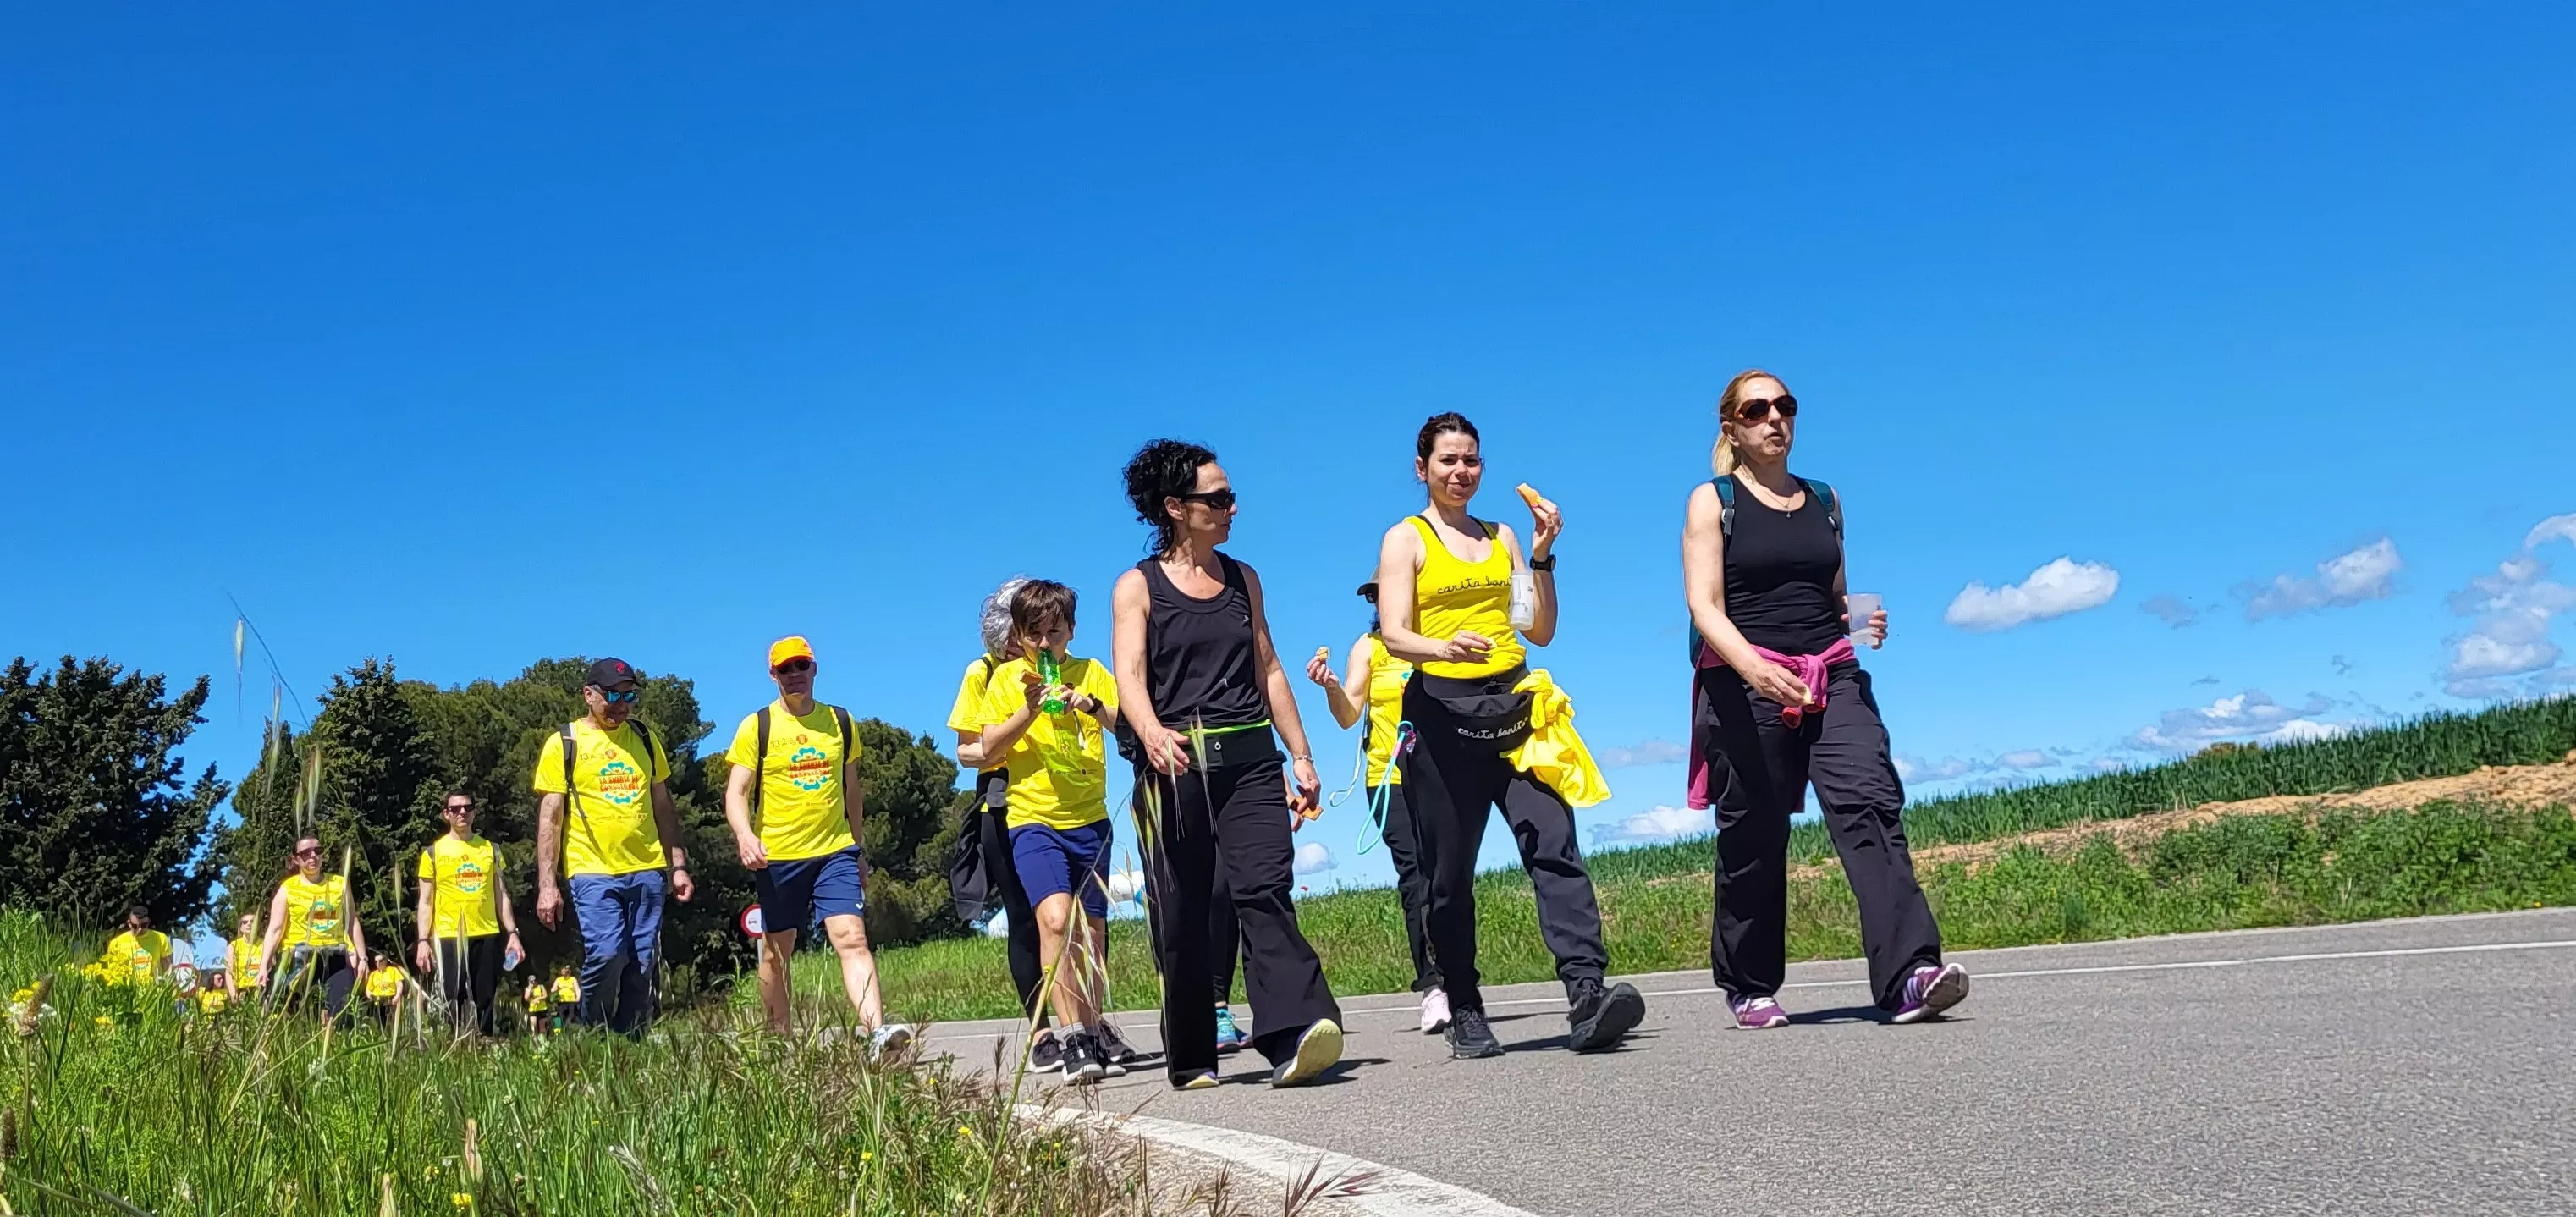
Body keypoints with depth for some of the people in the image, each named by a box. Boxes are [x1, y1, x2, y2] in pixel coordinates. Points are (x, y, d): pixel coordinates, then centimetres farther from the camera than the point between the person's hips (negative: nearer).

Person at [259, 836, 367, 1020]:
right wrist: (264, 967, -11)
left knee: (339, 1012, -9)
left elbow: (352, 924, 14)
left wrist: (362, 958, 8)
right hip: (300, 958, -2)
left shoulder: (340, 884, 12)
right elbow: (275, 930, -2)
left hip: (336, 958, 2)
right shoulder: (287, 889, 4)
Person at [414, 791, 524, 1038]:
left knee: (486, 1002, 3)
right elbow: (426, 902, 4)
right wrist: (423, 941, -6)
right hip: (450, 937, -2)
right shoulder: (434, 852, 4)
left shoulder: (490, 849, 11)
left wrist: (512, 933, 4)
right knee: (452, 1001, -2)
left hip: (488, 936, 2)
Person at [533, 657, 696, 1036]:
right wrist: (546, 885, -8)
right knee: (606, 955, -18)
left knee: (641, 968, 1)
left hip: (646, 870, 4)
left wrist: (679, 866, 11)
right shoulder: (563, 744, 1)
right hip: (593, 873, -4)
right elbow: (549, 819, -1)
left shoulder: (644, 739, 13)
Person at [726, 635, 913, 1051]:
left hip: (835, 852, 1)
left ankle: (877, 1029, -27)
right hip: (777, 857, -1)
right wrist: (744, 834, -25)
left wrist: (858, 850, 20)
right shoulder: (757, 727, 0)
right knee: (776, 953, 10)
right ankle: (778, 1041, 23)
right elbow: (736, 792, -6)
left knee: (852, 938, -15)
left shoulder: (840, 722, 9)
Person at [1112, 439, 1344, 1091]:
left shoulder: (1243, 579, 15)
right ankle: (1191, 1060, 13)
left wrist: (1301, 757, 12)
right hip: (1176, 763, -2)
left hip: (1250, 758, 3)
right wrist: (1151, 733, -30)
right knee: (1182, 914, 2)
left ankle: (1295, 1034, -28)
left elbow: (1268, 669, 16)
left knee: (1265, 890, -15)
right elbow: (1130, 675, -10)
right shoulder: (1139, 586, 3)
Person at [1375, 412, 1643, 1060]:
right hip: (1445, 711, -3)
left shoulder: (1501, 537, 17)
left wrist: (1543, 556, 3)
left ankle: (1587, 995, -23)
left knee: (1554, 845, -14)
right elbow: (1394, 635, -9)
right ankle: (1465, 1014, 11)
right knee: (1451, 874, 1)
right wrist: (1446, 647, -30)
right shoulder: (1405, 539, 5)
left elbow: (1540, 631, 14)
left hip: (1514, 706, 3)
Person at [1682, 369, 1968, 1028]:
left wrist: (1863, 622, 1)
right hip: (1745, 683, -3)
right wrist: (1755, 669, -27)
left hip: (1832, 677, 3)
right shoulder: (1713, 502, 3)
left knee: (1868, 802, -17)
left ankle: (1910, 974, -26)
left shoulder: (1824, 501, 17)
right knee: (1754, 838, 1)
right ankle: (1749, 989, 17)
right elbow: (1705, 608, -9)